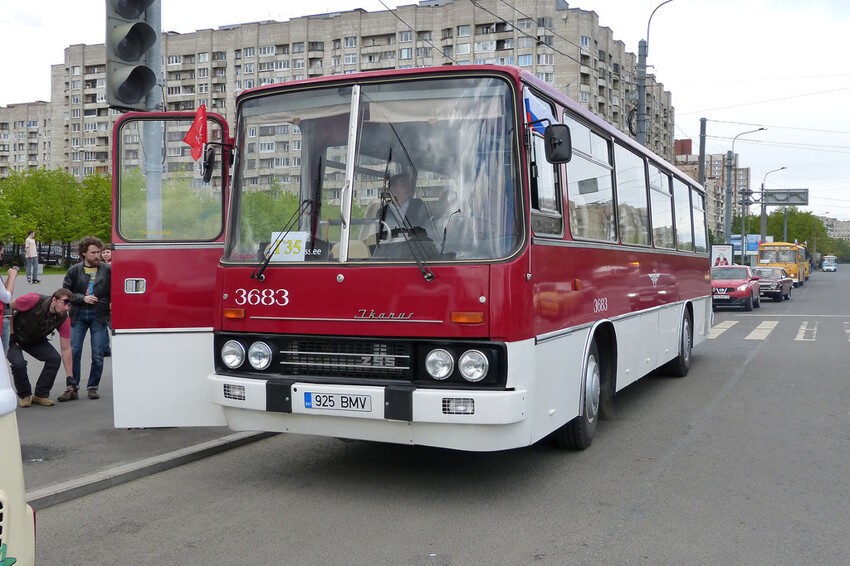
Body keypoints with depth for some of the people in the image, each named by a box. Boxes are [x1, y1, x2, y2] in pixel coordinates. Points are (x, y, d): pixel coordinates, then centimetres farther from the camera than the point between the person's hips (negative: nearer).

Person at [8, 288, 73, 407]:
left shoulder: (64, 319, -22)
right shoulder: (34, 300, -33)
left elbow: (66, 349, -17)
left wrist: (70, 377, -19)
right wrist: (11, 332, -16)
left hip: (36, 340, 4)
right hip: (15, 338, -3)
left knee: (55, 358, -18)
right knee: (18, 363, -27)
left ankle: (41, 394, -1)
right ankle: (24, 396, -2)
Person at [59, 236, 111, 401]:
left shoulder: (107, 270, -1)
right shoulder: (75, 270, 3)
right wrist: (83, 298, -10)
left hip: (99, 315, -1)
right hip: (79, 315, 1)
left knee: (98, 355, 1)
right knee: (73, 352, 0)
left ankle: (93, 387, 14)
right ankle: (72, 388, 9)